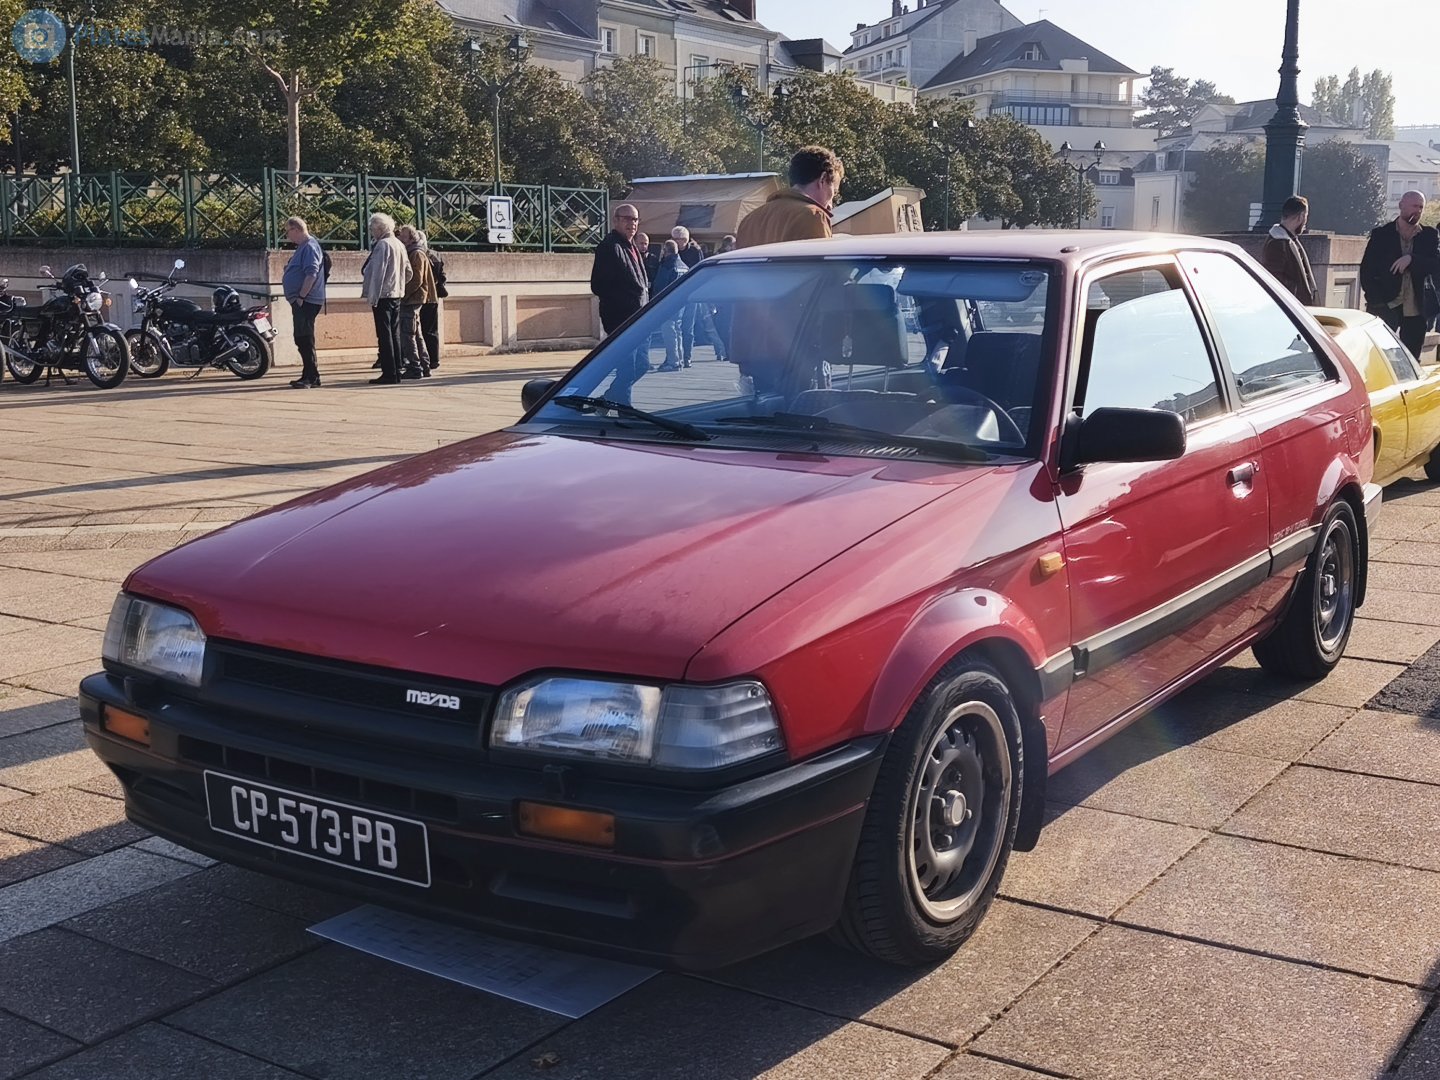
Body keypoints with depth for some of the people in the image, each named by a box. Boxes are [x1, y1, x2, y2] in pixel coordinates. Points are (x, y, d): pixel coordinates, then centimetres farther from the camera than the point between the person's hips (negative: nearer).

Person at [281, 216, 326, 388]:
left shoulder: (309, 247, -13)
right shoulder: (303, 247, 19)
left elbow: (311, 274, -23)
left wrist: (301, 297, -22)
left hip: (306, 301, -11)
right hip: (301, 301, 11)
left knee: (305, 339, -11)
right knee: (302, 340, 12)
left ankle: (311, 377, -10)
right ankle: (309, 376, 17)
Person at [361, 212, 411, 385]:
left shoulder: (382, 245, -13)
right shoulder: (399, 245, 13)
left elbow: (377, 272, -17)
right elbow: (408, 272, 18)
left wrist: (372, 296, -16)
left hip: (383, 296, -9)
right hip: (396, 295, 9)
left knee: (384, 335, -7)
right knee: (394, 334, 12)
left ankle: (389, 374, -8)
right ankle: (396, 372, 15)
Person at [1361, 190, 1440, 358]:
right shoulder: (1381, 234, 4)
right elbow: (1366, 270, 1)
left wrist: (1411, 259, -18)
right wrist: (1375, 299, -9)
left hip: (1415, 309, 3)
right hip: (1385, 306, -3)